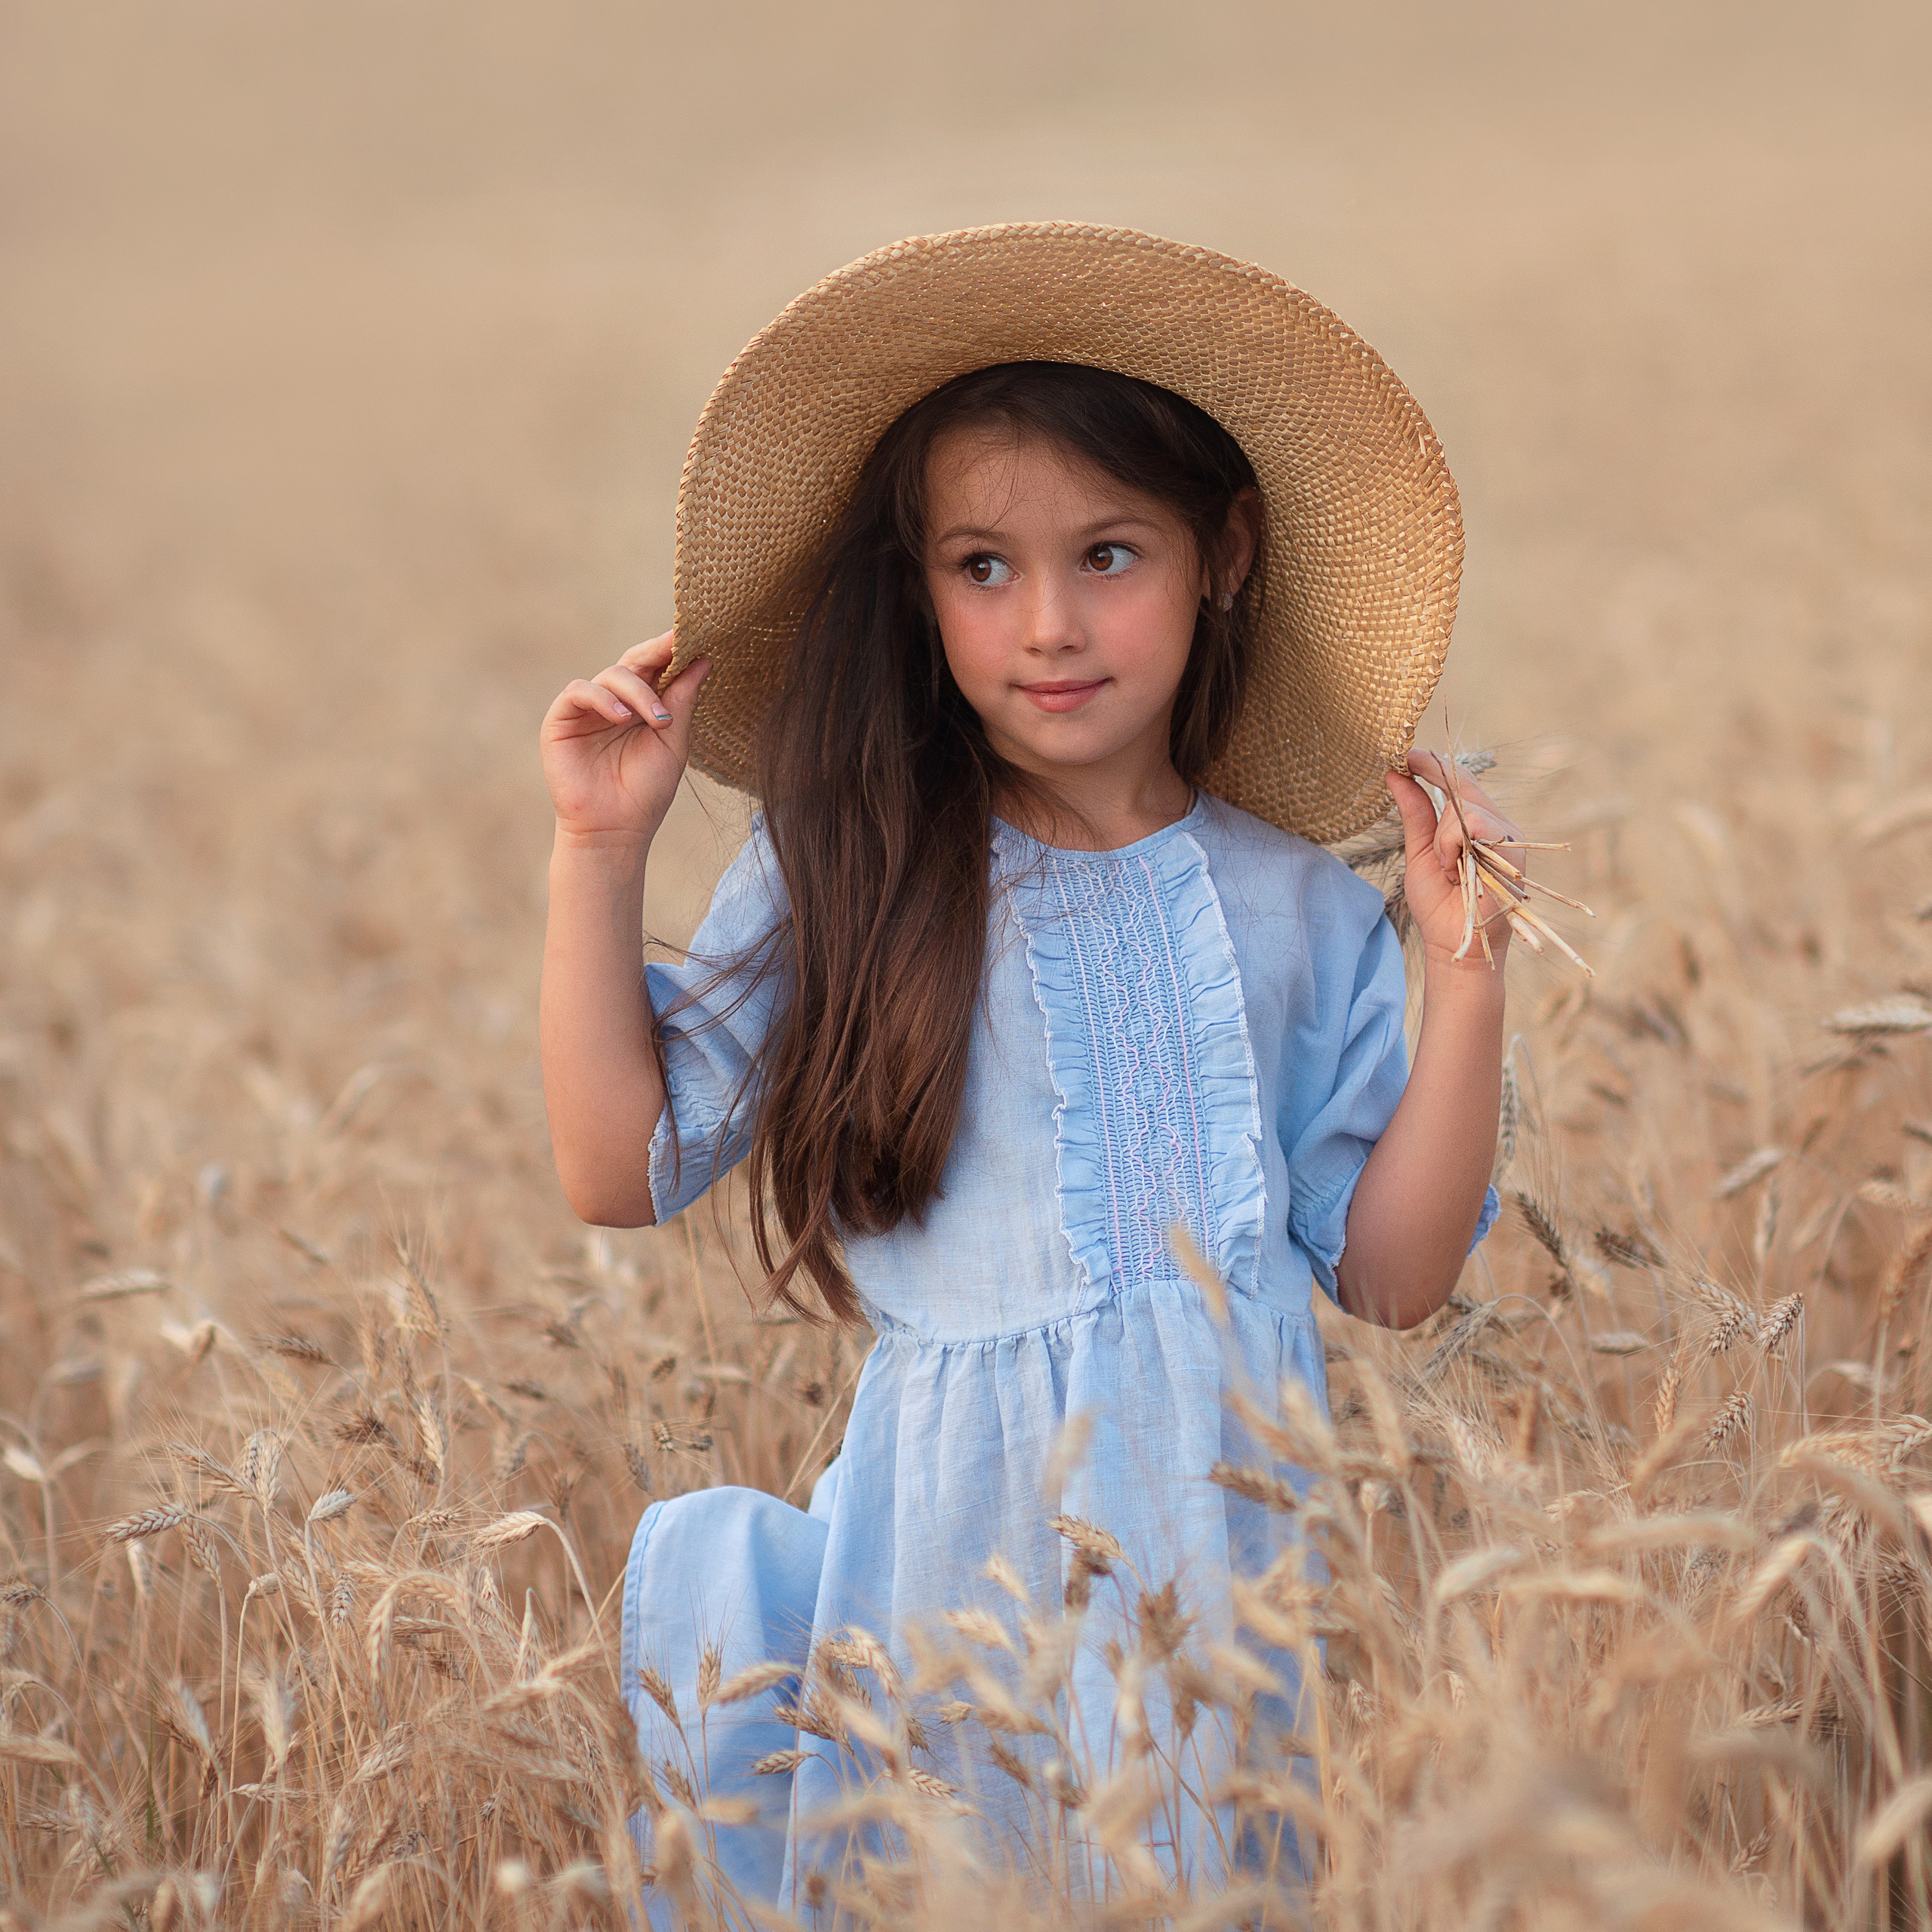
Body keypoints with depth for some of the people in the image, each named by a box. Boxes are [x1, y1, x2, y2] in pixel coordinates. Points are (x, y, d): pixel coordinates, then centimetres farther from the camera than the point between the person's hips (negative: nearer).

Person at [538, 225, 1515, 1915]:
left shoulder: (1298, 907, 5)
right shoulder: (844, 880, 1)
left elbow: (1392, 1277, 5)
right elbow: (622, 1172, 3)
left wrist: (1466, 980, -4)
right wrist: (603, 852, -2)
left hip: (1241, 1535, 2)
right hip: (959, 1551, -1)